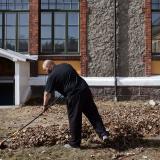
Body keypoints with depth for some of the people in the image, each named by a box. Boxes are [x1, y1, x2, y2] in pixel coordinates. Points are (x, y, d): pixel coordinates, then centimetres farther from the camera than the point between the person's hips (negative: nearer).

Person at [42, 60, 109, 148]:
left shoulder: (52, 76, -2)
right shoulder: (66, 65, 18)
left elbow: (47, 93, 2)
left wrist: (45, 105, 14)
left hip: (74, 95, -6)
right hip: (85, 89, 7)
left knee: (74, 119, 4)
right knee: (93, 114, 10)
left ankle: (74, 143, 13)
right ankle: (103, 133, 5)